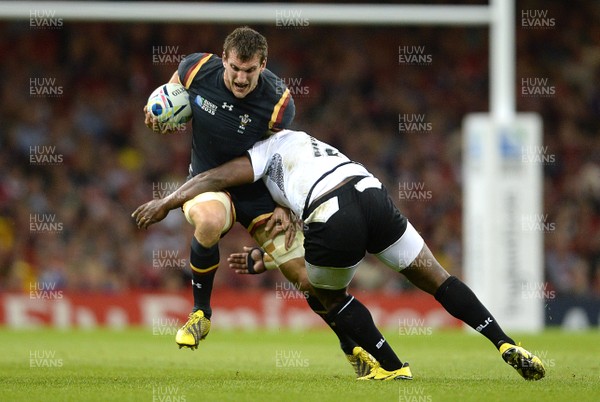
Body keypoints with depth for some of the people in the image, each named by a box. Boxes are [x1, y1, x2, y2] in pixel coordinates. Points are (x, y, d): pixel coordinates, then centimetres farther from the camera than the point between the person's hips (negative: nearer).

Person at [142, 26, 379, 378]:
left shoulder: (279, 103, -23)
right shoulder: (198, 69, -18)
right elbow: (175, 83, 9)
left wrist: (283, 207, -12)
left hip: (259, 192, 0)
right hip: (208, 182, 0)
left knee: (307, 278, -3)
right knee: (209, 222, -38)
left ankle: (352, 348, 20)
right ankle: (201, 315, -16)